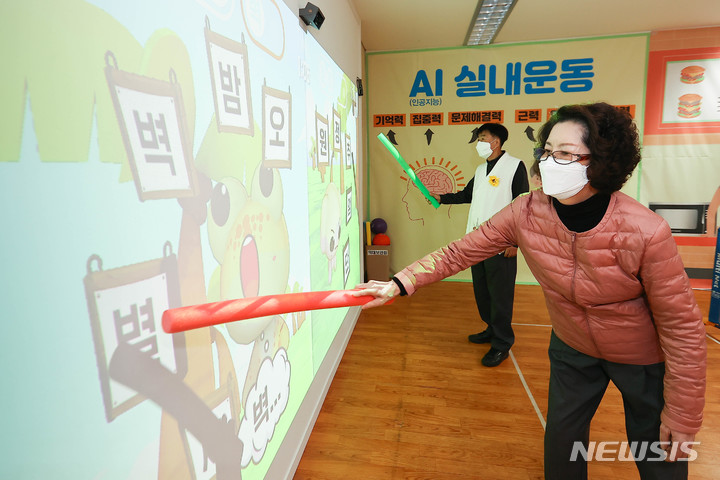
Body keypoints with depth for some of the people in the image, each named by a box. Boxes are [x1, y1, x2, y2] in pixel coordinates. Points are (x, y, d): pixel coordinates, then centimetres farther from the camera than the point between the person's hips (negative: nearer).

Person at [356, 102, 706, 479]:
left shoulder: (646, 232, -32)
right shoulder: (526, 212, -23)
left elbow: (683, 328, -21)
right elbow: (461, 251, -17)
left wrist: (683, 421, -12)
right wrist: (400, 283, -28)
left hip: (643, 359, -2)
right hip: (572, 348, 3)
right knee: (561, 447, 17)